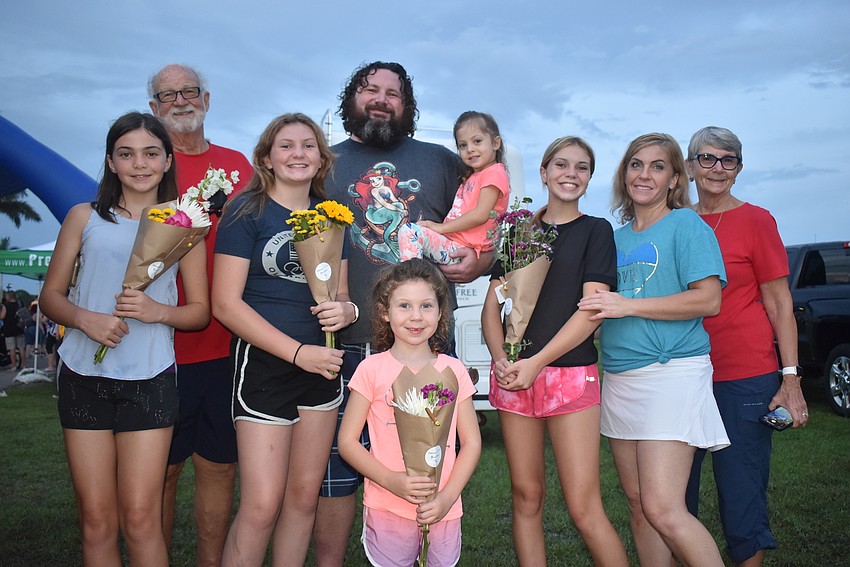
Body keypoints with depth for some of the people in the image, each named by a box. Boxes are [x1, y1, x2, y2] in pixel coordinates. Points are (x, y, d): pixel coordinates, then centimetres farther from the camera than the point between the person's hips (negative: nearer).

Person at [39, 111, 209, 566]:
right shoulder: (84, 217, 8)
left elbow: (200, 311, 8)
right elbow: (51, 294, 9)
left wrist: (159, 311, -13)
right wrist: (85, 318, -12)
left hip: (150, 380, -1)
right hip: (84, 376, 1)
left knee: (141, 519, 0)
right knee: (96, 521, 6)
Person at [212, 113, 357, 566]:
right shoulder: (247, 210, -4)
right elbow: (226, 304, -11)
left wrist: (345, 311, -7)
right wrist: (298, 352, -16)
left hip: (320, 367, 5)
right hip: (263, 364, -5)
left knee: (305, 495, 11)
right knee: (262, 504, -6)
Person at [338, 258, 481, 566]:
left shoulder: (453, 371, 1)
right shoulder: (373, 369, -5)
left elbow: (471, 442, 4)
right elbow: (347, 441, -4)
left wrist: (447, 496, -9)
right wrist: (392, 481, -17)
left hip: (443, 511, 2)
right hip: (387, 509, -2)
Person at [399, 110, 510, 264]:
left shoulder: (495, 173, -5)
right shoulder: (472, 176, 27)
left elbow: (480, 215, -16)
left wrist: (442, 227, -13)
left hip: (464, 251, -10)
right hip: (451, 241, 10)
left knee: (409, 231, -23)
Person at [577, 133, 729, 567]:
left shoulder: (686, 223, -2)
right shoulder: (617, 237, 17)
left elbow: (708, 300, -12)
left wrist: (627, 305, -15)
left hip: (671, 372, -7)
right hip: (618, 377, 7)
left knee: (663, 511, -13)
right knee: (637, 504, 10)